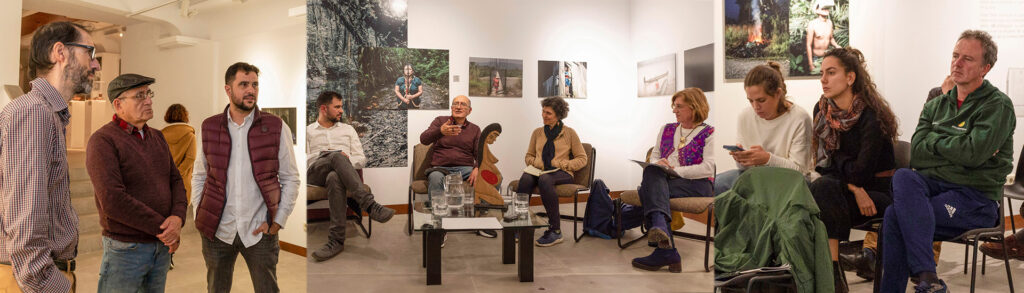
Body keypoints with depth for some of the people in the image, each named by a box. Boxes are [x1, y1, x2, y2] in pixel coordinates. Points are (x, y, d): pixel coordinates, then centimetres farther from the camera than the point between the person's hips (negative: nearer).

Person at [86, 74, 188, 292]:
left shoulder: (156, 137, 10)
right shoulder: (103, 141, -12)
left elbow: (175, 181, 8)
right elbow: (112, 202, -22)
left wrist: (178, 218, -12)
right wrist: (161, 227, -17)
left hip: (163, 246, 7)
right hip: (126, 248, -6)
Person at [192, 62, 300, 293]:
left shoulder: (276, 128, -3)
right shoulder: (209, 127, 4)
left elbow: (290, 179, 0)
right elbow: (199, 177, 12)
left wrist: (279, 220, -7)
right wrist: (199, 217, 3)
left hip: (260, 231, -2)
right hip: (217, 231, 2)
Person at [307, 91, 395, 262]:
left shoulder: (348, 129, 28)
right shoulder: (308, 131, 24)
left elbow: (362, 159, 20)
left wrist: (347, 160, -4)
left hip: (339, 172, 1)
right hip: (315, 174, -1)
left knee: (335, 178, -41)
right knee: (337, 156, -38)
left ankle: (337, 240, -47)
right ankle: (370, 205, -50)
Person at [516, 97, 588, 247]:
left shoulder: (569, 133, 9)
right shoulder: (537, 132, 20)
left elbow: (582, 159, 7)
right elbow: (529, 156, 26)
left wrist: (562, 164, -8)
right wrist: (536, 163, 2)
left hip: (562, 173, -3)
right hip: (539, 171, 3)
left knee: (545, 179, -39)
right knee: (525, 178, -34)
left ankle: (555, 230, -34)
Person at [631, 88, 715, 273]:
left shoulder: (707, 133, 7)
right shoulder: (667, 130, 24)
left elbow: (708, 168, -7)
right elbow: (654, 157, 20)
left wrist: (676, 170, -14)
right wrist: (659, 164, -5)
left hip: (696, 184, -4)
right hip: (662, 181, 5)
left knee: (647, 190, -31)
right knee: (651, 171, -32)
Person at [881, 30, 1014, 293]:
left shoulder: (997, 106, 2)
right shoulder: (936, 105, 18)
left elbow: (973, 154, -14)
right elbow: (916, 154, 5)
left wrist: (935, 140, 0)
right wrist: (953, 146, -7)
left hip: (974, 196, -4)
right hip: (933, 185, 5)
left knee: (895, 215, -27)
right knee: (903, 177, -31)